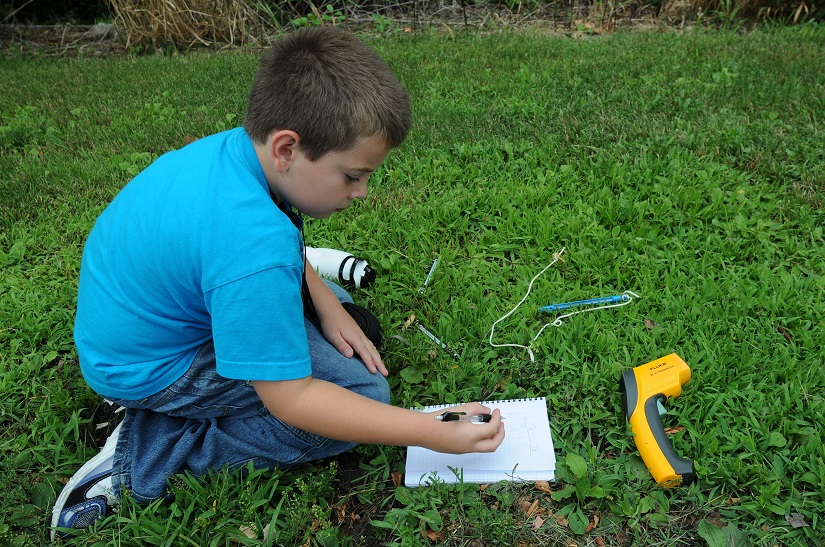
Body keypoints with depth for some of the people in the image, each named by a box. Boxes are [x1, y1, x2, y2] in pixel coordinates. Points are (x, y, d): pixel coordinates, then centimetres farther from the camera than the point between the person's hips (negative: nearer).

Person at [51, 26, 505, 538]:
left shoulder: (233, 146, -11)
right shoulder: (255, 248, -38)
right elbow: (290, 400, -31)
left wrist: (327, 306, -3)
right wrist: (434, 434, -26)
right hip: (155, 369, -9)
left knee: (341, 308, 15)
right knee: (365, 392, -13)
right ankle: (146, 450, -8)